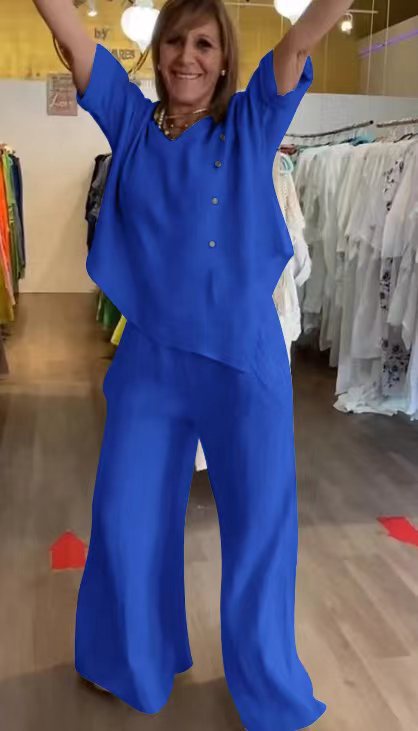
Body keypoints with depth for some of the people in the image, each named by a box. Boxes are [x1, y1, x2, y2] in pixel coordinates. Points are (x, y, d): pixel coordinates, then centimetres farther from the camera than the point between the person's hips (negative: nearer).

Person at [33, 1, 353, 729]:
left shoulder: (250, 123, 2)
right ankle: (135, 662, 42)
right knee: (126, 521, 15)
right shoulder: (130, 120, 6)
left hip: (245, 362, -2)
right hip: (150, 360, 2)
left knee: (260, 526, 9)